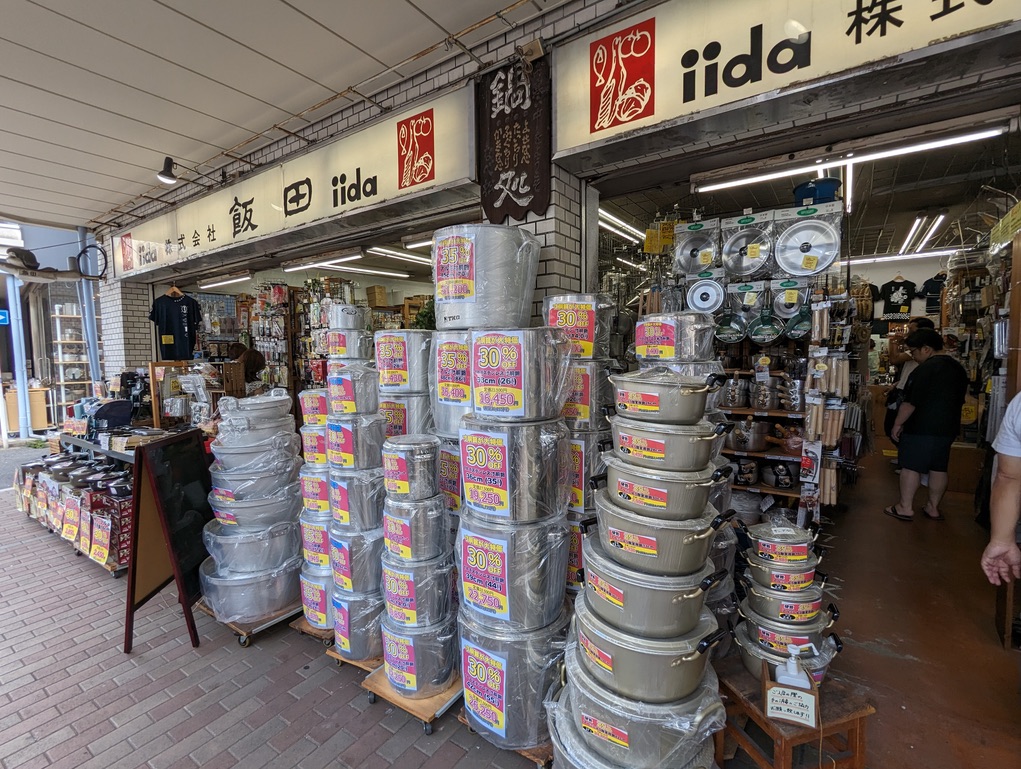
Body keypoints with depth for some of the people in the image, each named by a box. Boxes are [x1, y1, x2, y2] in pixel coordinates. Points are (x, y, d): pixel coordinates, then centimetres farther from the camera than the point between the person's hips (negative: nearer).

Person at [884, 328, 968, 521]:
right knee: (939, 467, 13)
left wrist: (897, 424, -9)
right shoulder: (958, 368, 12)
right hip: (947, 428, 9)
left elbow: (910, 402, -18)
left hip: (921, 428, -9)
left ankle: (905, 507, 3)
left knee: (910, 466, -2)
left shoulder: (925, 369, -17)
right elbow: (959, 400, 20)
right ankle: (933, 507, 22)